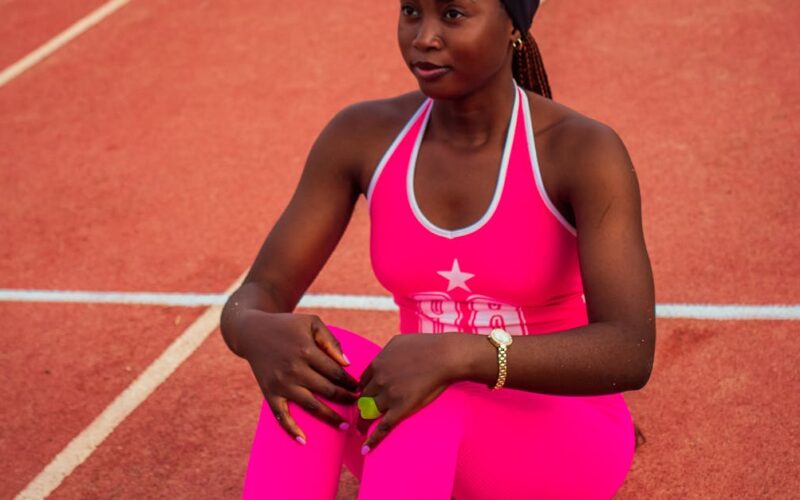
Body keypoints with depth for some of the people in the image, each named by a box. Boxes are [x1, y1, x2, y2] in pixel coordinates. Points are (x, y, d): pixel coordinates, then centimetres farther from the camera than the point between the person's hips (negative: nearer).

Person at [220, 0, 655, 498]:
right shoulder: (362, 135, -6)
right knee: (307, 356, -30)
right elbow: (254, 301, -8)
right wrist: (259, 333, -35)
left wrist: (457, 356, -46)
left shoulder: (588, 150, -19)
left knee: (427, 405, -39)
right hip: (424, 449, 4)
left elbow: (630, 355, -30)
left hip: (568, 449, -4)